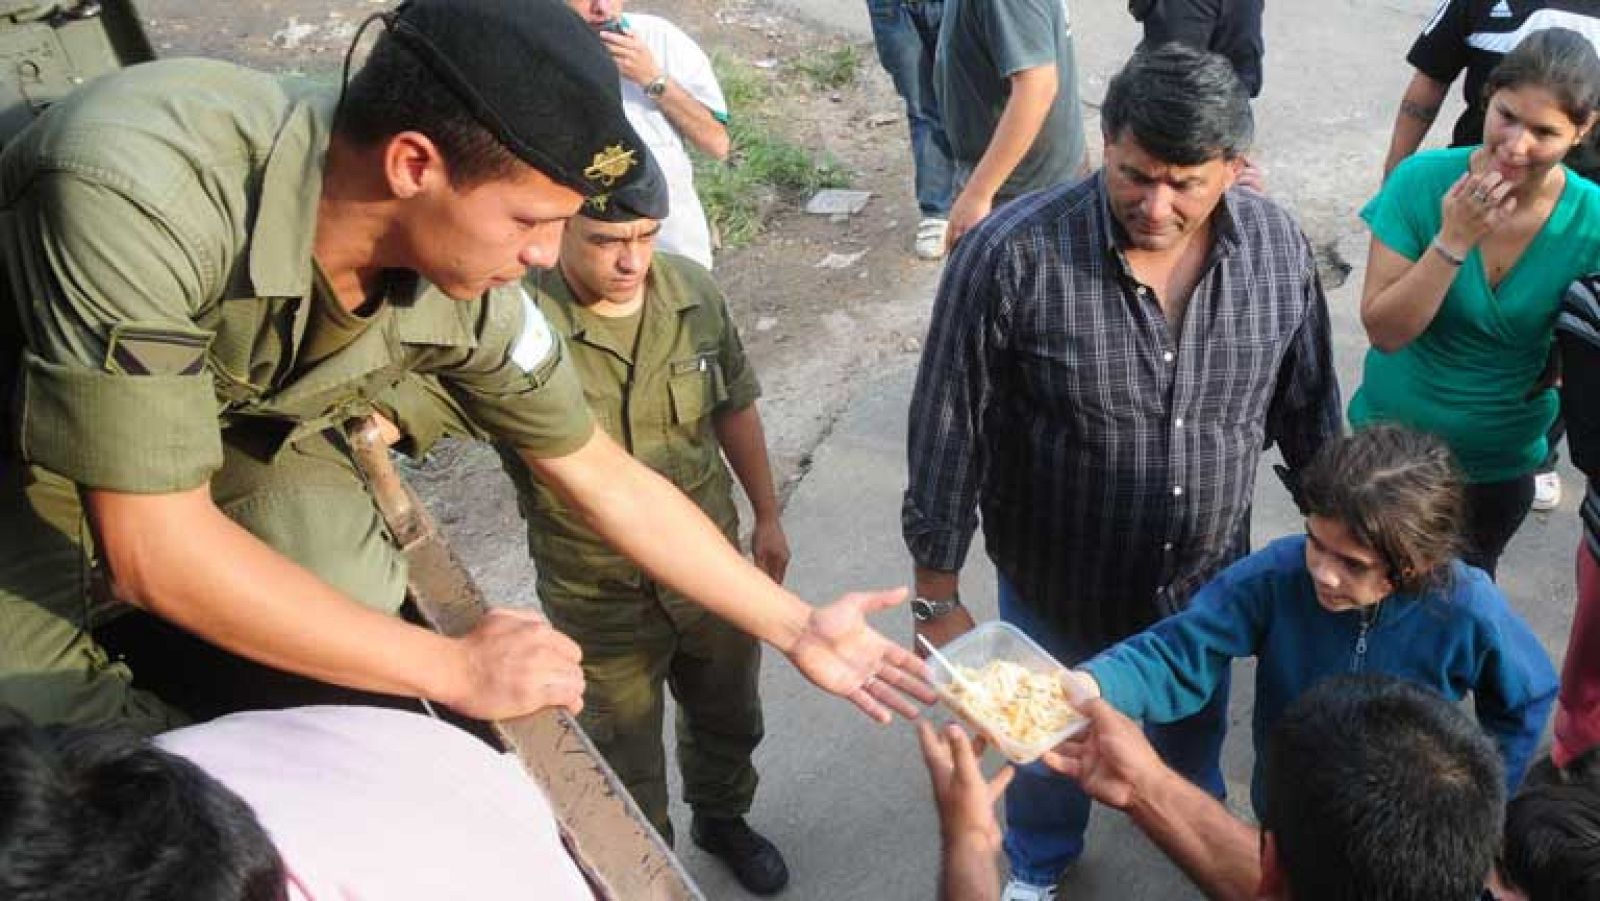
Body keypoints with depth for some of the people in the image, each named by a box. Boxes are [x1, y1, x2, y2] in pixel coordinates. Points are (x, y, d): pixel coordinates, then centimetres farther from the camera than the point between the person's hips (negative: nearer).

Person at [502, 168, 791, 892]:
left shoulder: (694, 292, -11)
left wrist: (767, 516, 10)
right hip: (600, 595, -4)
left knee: (727, 714, 28)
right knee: (626, 761, 18)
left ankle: (722, 817, 58)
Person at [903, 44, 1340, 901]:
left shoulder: (1278, 246, -14)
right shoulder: (1010, 254, -27)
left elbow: (1308, 413, 0)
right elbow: (949, 436, -19)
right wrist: (936, 598, -14)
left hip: (1206, 578, 3)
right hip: (1056, 586, -3)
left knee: (1196, 725, 30)